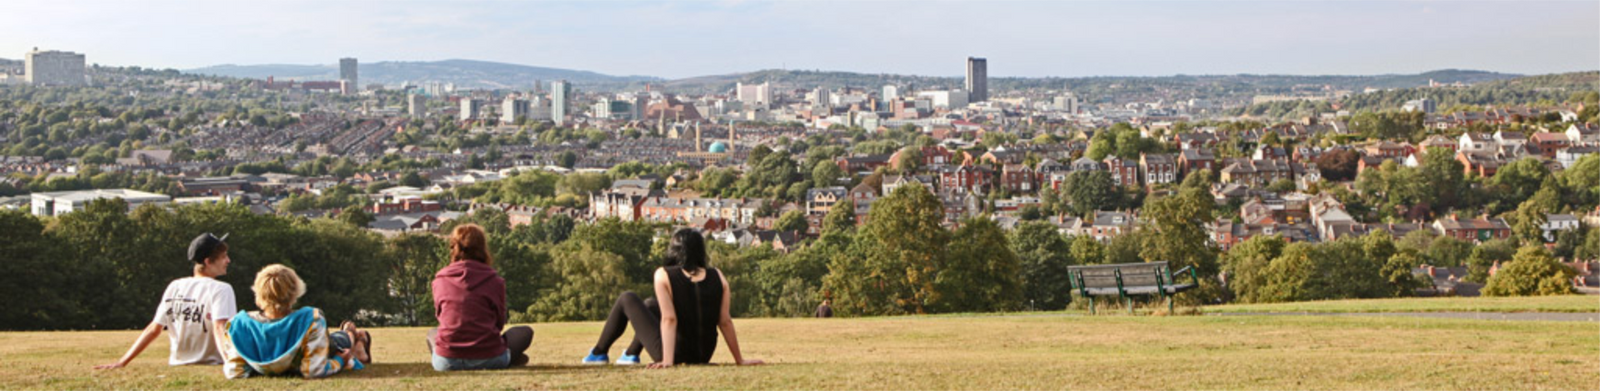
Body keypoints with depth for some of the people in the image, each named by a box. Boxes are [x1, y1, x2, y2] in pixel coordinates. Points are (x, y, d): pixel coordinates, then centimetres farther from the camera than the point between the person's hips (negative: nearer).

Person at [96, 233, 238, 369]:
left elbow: (153, 329, 7)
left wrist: (122, 362, 12)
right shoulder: (222, 289, -7)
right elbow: (219, 328, -22)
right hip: (211, 365, -6)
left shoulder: (174, 287, 10)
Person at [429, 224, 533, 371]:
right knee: (524, 332, 24)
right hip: (489, 360, -2)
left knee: (432, 333, 37)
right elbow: (500, 323, 7)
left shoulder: (439, 280, 4)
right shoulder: (494, 281, -1)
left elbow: (440, 316, 16)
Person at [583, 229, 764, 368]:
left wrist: (667, 361, -22)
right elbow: (725, 321, -4)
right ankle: (631, 354, 44)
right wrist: (740, 360, 0)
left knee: (627, 299, 15)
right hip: (703, 356, 5)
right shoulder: (717, 277, -3)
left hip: (675, 353, -5)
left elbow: (669, 319, -20)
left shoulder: (664, 275, -13)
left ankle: (598, 353, 27)